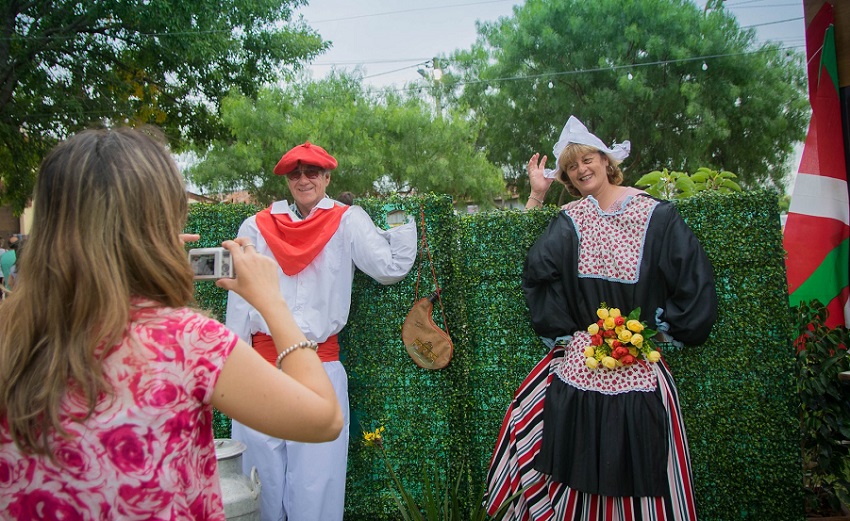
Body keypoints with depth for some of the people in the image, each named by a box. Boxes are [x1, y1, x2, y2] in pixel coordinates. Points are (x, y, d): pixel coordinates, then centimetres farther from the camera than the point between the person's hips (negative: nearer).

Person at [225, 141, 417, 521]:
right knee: (264, 474, 9)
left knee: (315, 479, 2)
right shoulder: (257, 226, 7)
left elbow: (391, 268, -8)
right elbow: (239, 300, 5)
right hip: (263, 365, 2)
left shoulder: (347, 221, 4)